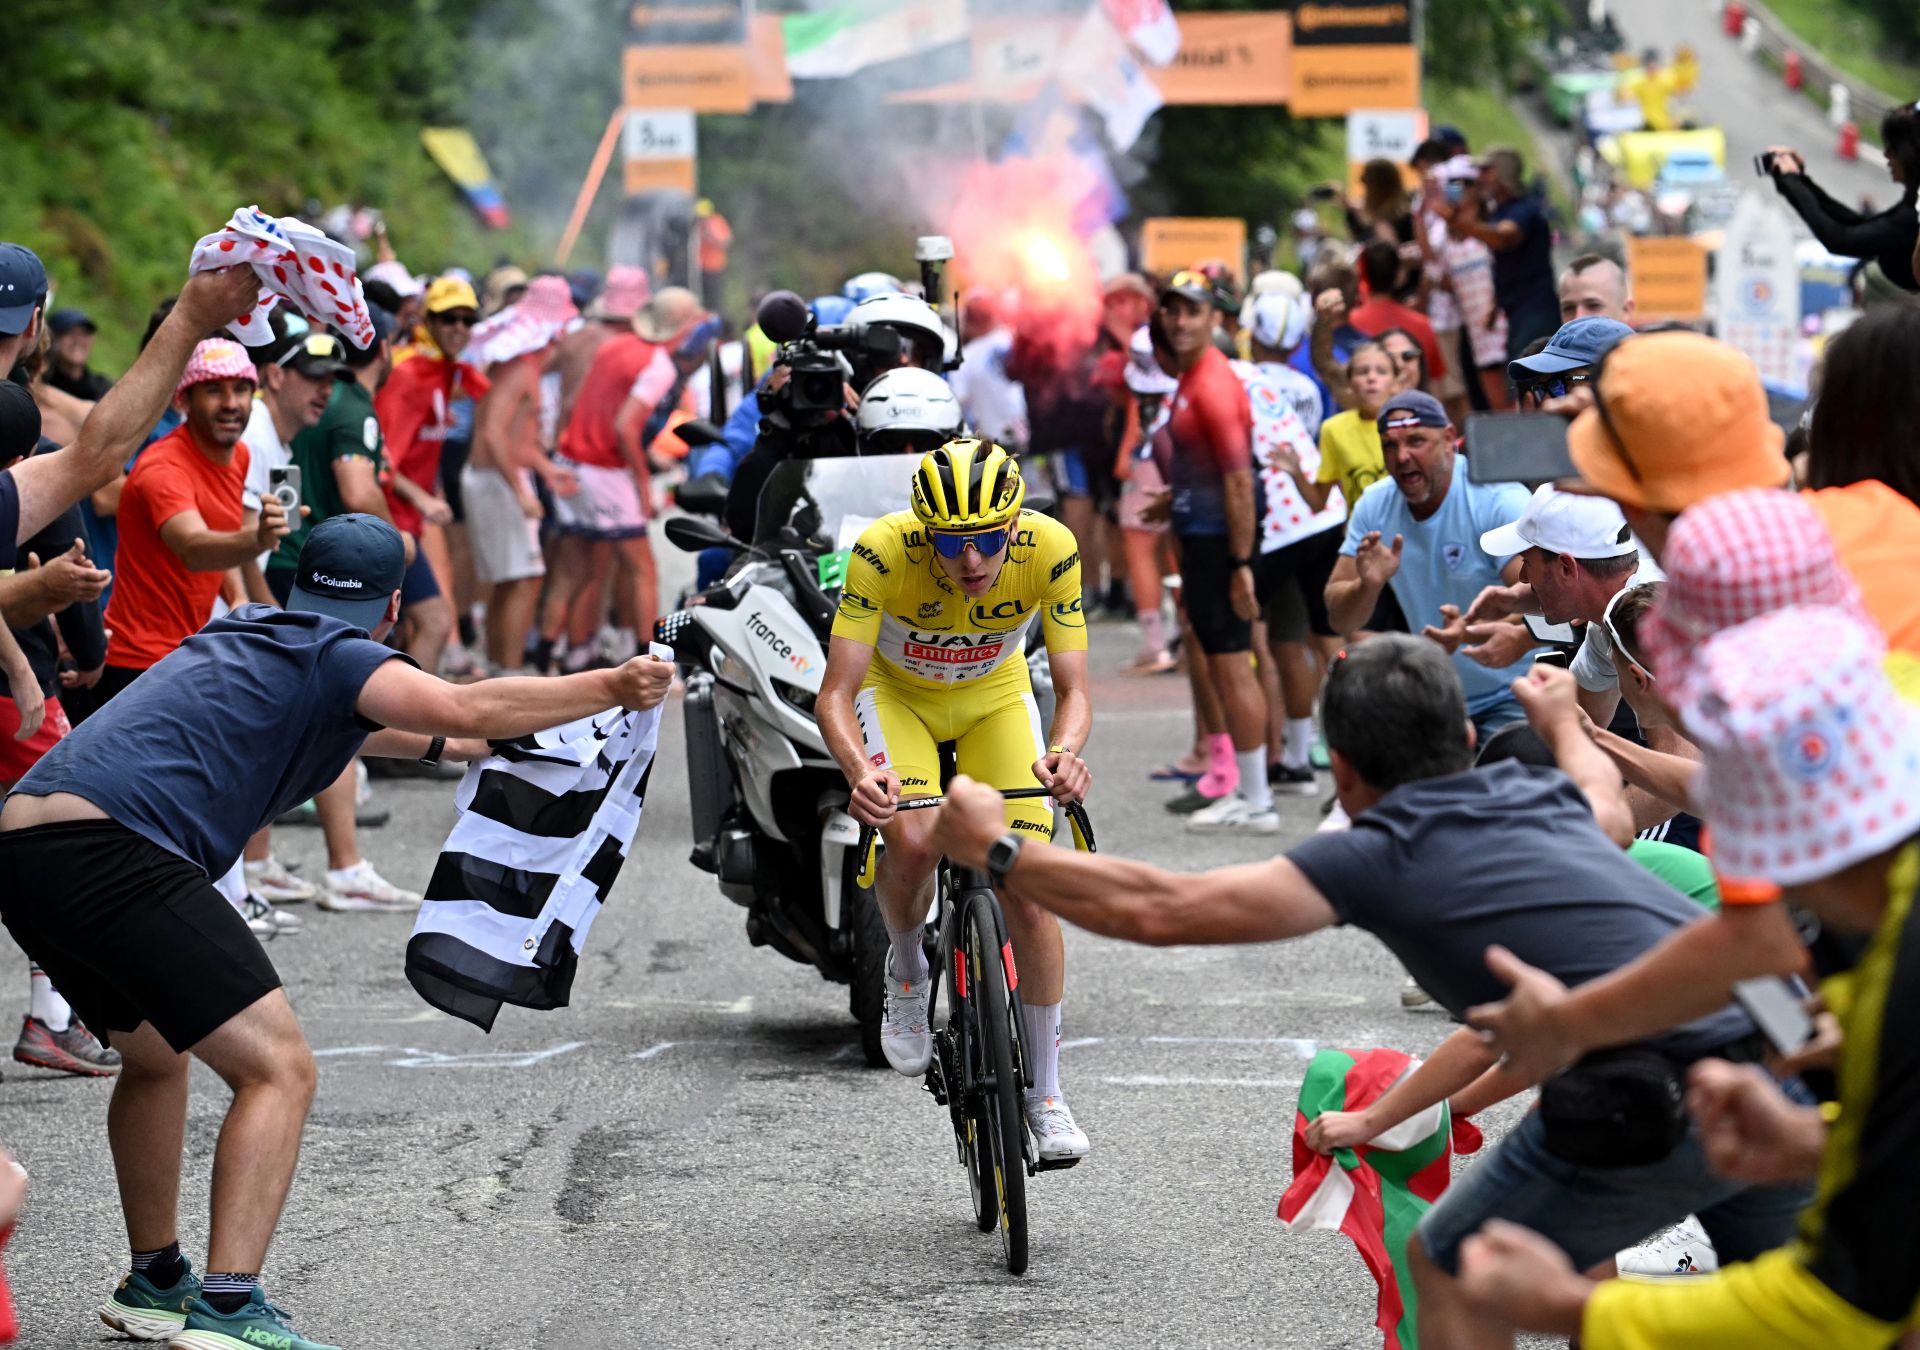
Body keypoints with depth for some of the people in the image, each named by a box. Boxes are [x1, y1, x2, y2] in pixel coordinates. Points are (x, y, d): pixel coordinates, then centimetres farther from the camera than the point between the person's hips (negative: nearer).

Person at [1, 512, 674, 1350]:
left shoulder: (248, 637, 29)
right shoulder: (337, 655, 2)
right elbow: (470, 708, -15)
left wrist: (442, 744, 63)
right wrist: (611, 687, -7)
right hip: (110, 849, -9)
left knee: (154, 1055, 30)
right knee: (278, 1069, -9)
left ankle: (153, 1282, 38)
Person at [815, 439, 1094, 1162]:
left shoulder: (1050, 550, -30)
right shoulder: (884, 550, -34)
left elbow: (1073, 691, -26)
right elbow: (835, 694, -33)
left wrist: (1063, 754, -49)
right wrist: (861, 772, -53)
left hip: (995, 696, 1)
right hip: (897, 691, -1)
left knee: (1027, 886, -11)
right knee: (914, 841, -30)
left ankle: (1046, 1094, 5)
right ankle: (907, 966, 5)